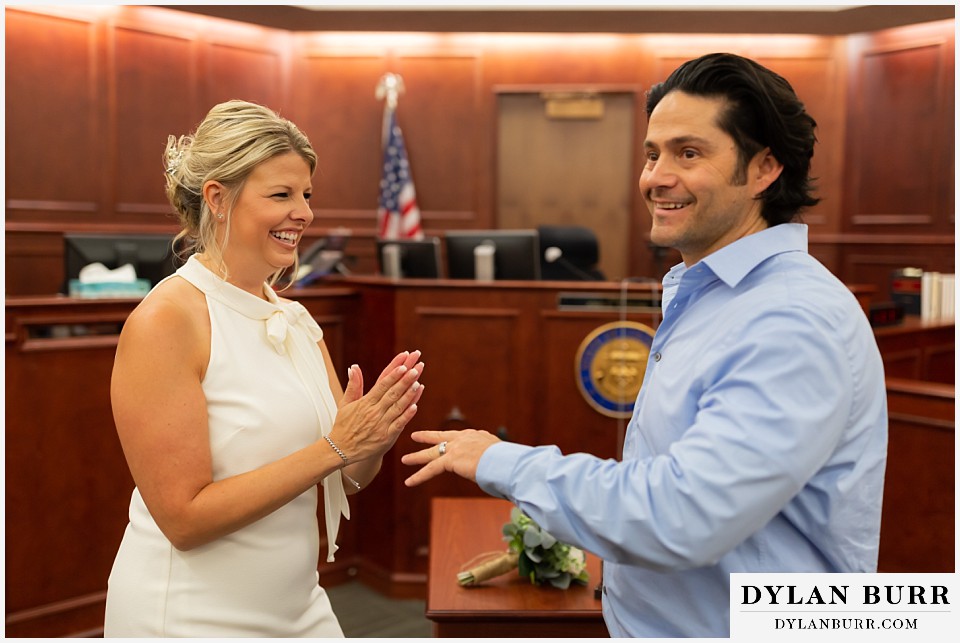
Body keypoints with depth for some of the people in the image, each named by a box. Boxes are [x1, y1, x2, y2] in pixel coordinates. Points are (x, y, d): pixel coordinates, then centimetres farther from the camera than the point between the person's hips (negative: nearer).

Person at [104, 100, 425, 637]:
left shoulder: (296, 320, 3)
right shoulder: (165, 319, -17)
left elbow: (349, 480, 4)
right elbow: (184, 518, -19)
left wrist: (379, 431, -17)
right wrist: (333, 447, -24)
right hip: (191, 617, -6)